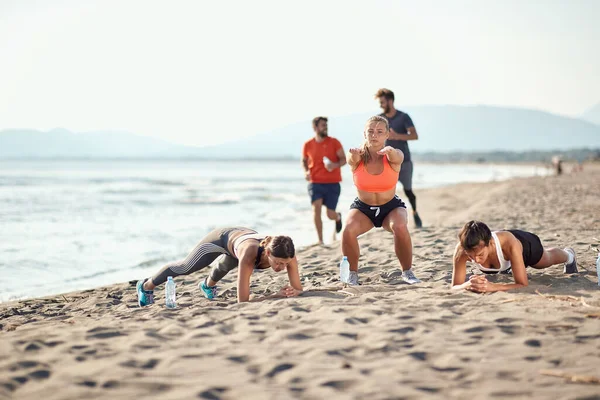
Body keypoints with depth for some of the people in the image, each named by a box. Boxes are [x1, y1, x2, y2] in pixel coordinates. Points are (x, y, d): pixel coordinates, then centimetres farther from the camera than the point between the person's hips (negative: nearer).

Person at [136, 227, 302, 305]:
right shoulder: (249, 255, -50)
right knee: (185, 267, 21)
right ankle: (146, 286, 50)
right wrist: (277, 295, -54)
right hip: (222, 238, -4)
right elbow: (243, 301, -48)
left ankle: (208, 284, 75)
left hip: (243, 234, 4)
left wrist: (293, 292, -51)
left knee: (226, 266, 38)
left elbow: (298, 289, -29)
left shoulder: (286, 254, -40)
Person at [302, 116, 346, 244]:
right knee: (316, 207, -20)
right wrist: (306, 171, -2)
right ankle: (320, 240, -13)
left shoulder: (334, 142, -3)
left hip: (333, 183, -1)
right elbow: (304, 161, 17)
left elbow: (343, 159, -1)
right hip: (315, 182, 1)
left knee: (330, 215, 0)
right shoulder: (308, 145, 2)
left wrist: (335, 165, -22)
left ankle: (338, 217, 41)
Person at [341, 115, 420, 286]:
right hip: (362, 208, 1)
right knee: (348, 230, -29)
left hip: (391, 207, -1)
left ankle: (407, 272, -11)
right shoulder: (358, 157, -15)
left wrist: (390, 151, -67)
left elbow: (397, 157, -41)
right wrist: (353, 155, -66)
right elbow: (352, 159, -40)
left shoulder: (393, 157, -16)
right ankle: (352, 273, -5)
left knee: (400, 227, -33)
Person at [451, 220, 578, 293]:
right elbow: (454, 287, -40)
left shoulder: (510, 244, -51)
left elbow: (523, 284, -48)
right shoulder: (461, 249, -44)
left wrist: (492, 286, -65)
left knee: (548, 259, 36)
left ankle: (568, 255, 70)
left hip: (525, 244, -1)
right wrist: (467, 285, -63)